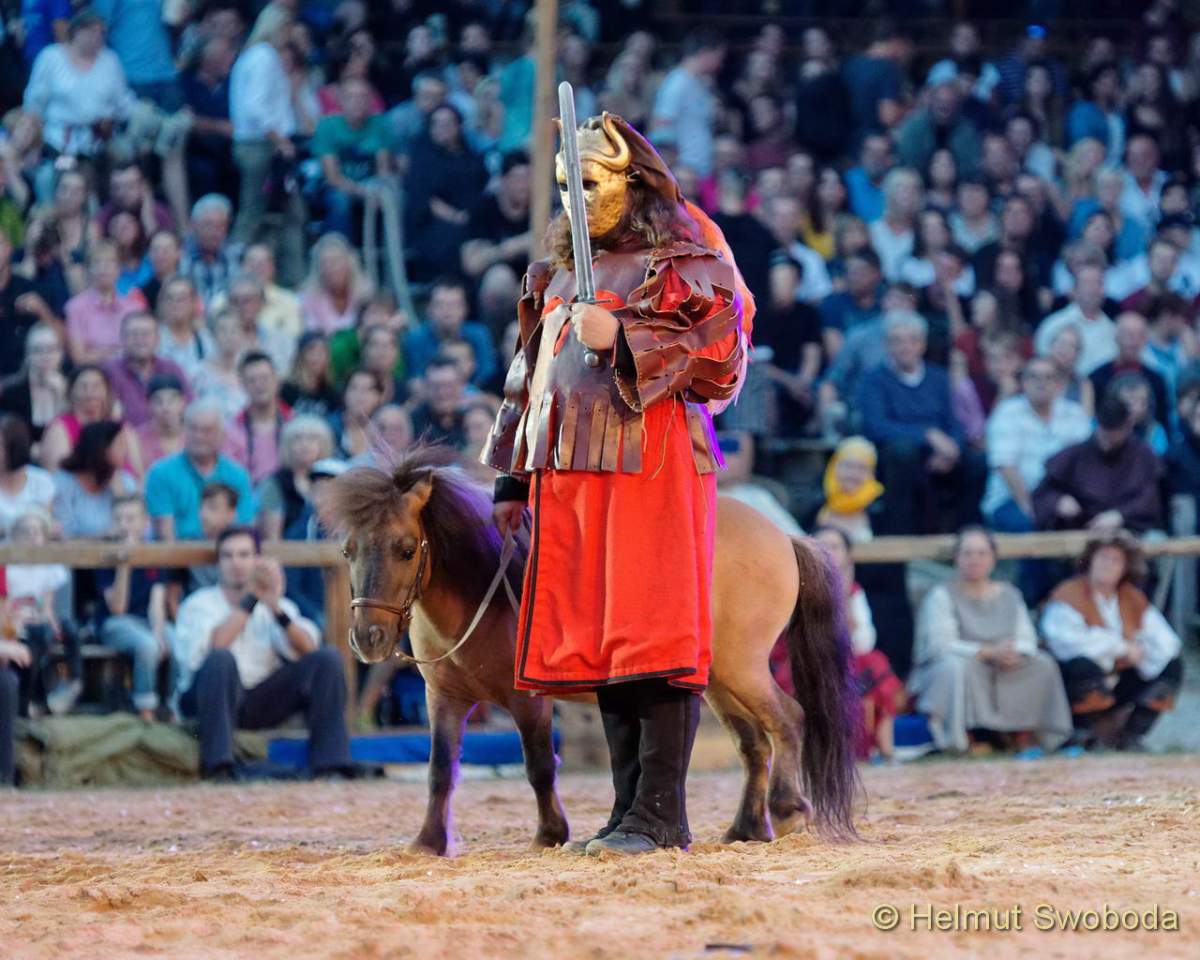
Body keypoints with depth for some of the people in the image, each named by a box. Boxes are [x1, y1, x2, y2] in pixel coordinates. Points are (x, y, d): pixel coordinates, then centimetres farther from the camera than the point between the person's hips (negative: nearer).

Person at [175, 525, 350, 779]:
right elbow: (211, 647, -21)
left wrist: (276, 608, -22)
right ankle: (218, 767, -39)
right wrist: (251, 598, -19)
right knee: (221, 659, -36)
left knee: (327, 658, -14)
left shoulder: (281, 605, 11)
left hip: (263, 704, 4)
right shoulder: (199, 604, 1)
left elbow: (307, 650, -7)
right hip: (206, 701, -4)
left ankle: (329, 766, -21)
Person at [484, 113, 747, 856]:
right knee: (598, 642, 6)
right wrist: (514, 478, 24)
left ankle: (661, 814, -10)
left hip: (651, 466, -8)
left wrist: (622, 342, -19)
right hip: (569, 473, 8)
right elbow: (530, 377, 26)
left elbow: (714, 360, -11)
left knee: (653, 638, -10)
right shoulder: (560, 274, 22)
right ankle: (630, 808, 11)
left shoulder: (682, 266, 0)